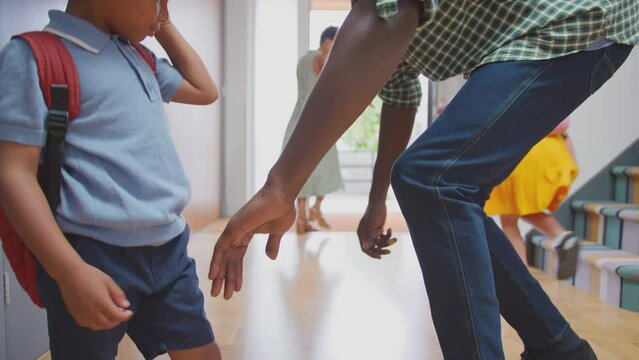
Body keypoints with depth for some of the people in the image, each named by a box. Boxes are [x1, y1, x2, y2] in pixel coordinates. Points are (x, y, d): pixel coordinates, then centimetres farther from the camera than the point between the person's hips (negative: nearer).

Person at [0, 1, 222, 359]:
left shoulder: (140, 57, 16)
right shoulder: (35, 56, -7)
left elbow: (206, 91, 28)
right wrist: (71, 272, -22)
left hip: (169, 250, 7)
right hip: (96, 259, -7)